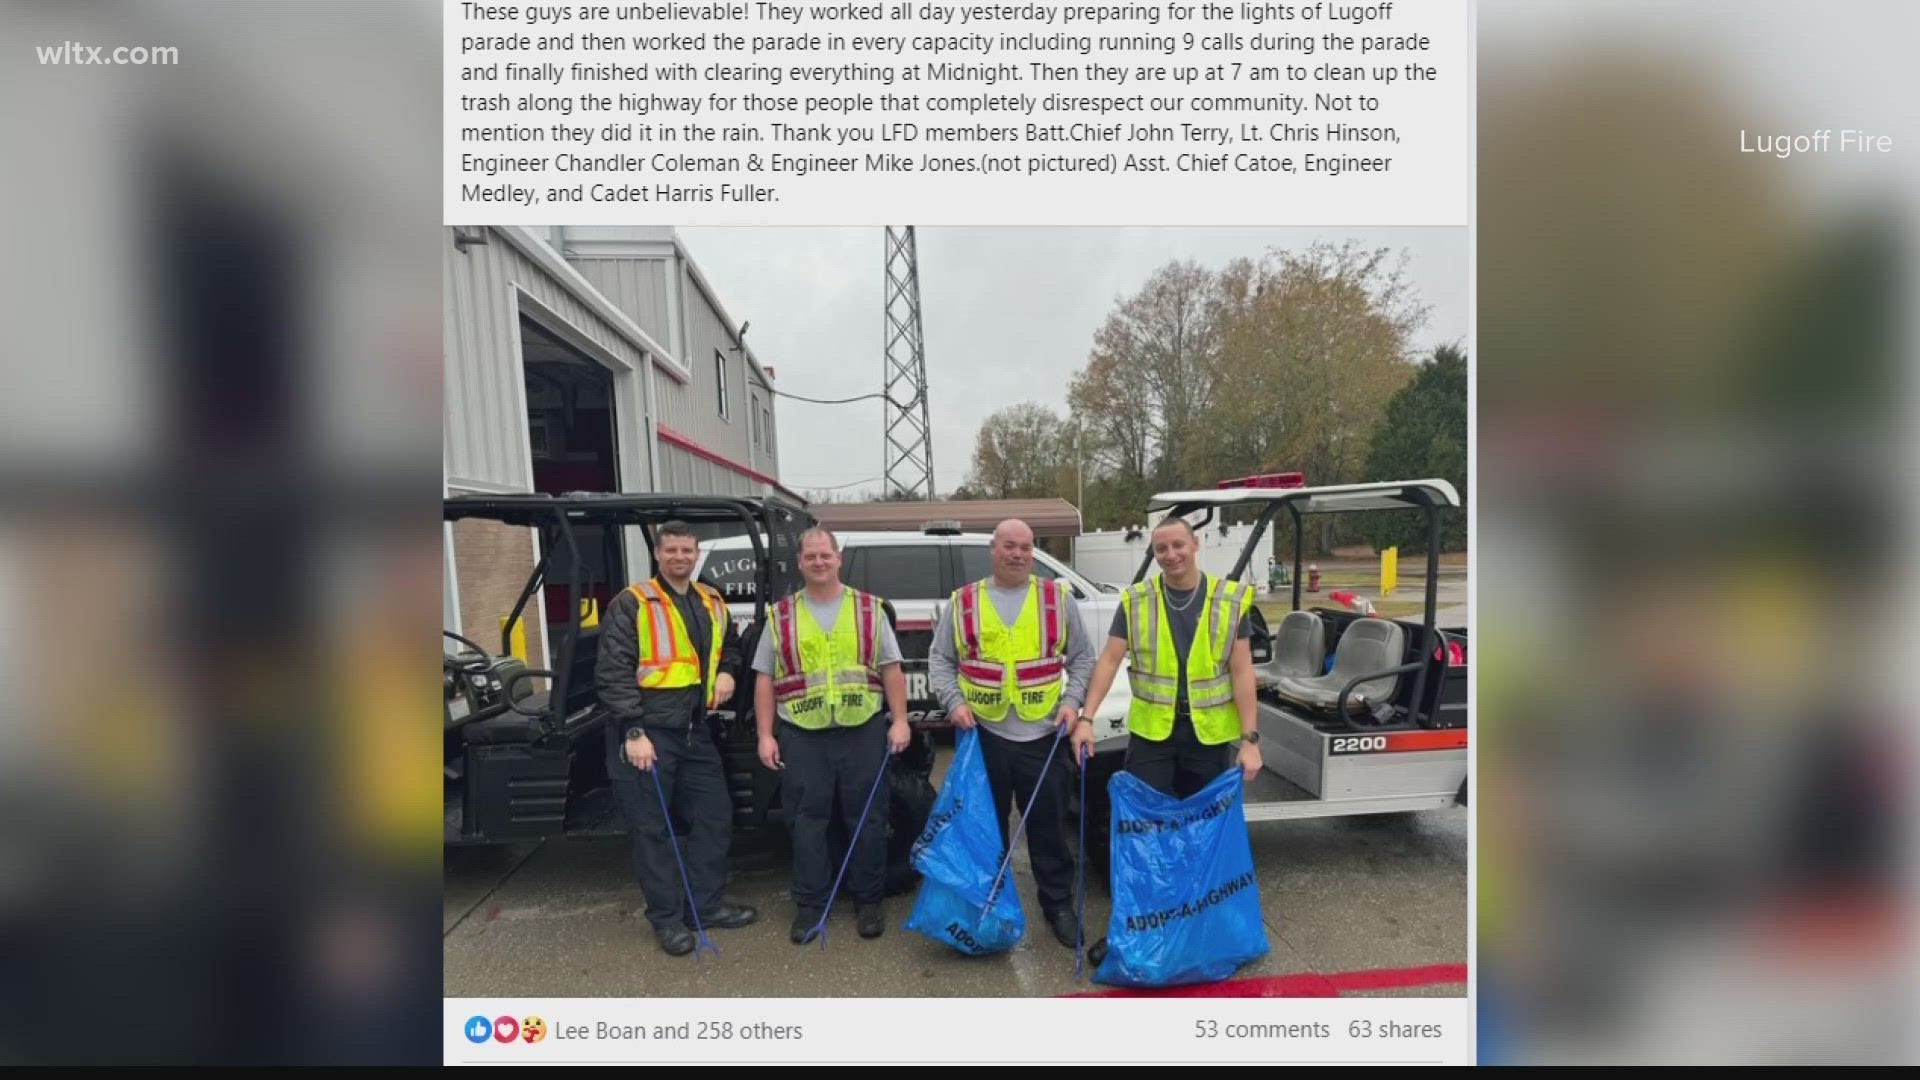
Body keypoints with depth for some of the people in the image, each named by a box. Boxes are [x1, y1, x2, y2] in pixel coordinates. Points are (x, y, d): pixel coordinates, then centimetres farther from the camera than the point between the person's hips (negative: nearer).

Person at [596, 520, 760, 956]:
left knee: (714, 816, 11)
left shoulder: (712, 603, 11)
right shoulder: (631, 605, -9)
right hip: (647, 731, -6)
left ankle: (706, 905, 26)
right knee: (654, 828, 3)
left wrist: (727, 671, 7)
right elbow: (613, 673, -14)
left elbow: (730, 645, 29)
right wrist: (633, 731, -20)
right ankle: (667, 918, 17)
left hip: (694, 729, 7)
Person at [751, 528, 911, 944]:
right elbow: (765, 680, 5)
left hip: (863, 731, 0)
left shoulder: (869, 609, 5)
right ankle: (810, 905, 21)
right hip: (802, 736, 0)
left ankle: (869, 901, 22)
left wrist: (899, 721, -3)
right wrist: (765, 735, -1)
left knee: (867, 819, 7)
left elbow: (891, 670, 5)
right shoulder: (781, 616, 5)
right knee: (808, 821, 8)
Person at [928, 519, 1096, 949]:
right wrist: (954, 701, -8)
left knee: (1050, 825, 8)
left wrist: (1072, 701, -6)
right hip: (983, 734, 0)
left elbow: (1082, 657, 8)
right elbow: (939, 660, 7)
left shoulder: (1058, 598, 4)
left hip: (1043, 735, 0)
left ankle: (1059, 905, 24)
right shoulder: (963, 602, 3)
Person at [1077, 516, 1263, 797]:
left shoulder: (1230, 601, -4)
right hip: (1150, 730, 0)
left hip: (1209, 732, 0)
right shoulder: (1135, 601, -3)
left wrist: (1250, 738, -7)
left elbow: (1241, 671, -3)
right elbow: (1109, 661, -2)